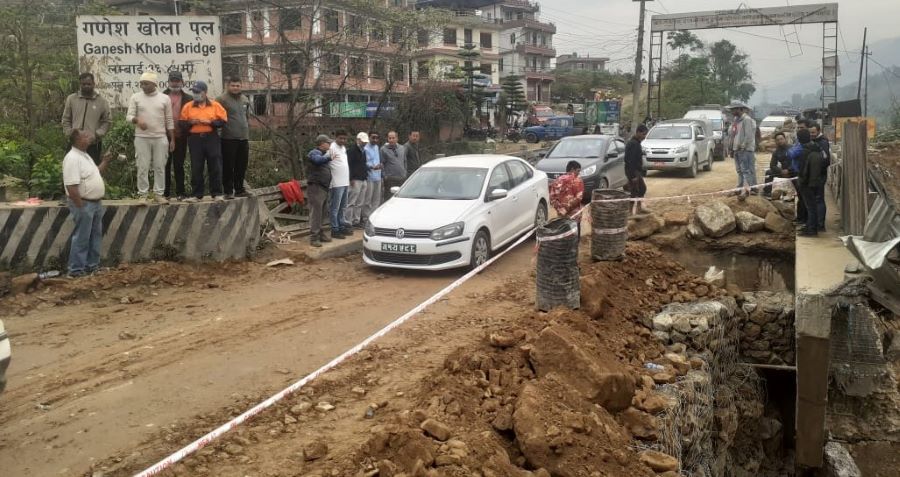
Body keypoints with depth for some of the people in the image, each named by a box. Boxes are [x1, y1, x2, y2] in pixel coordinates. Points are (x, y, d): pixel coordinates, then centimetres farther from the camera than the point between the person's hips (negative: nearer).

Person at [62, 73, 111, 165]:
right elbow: (66, 120, 11)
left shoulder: (102, 101, 3)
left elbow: (106, 121, 5)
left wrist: (98, 134, -9)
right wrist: (69, 134, -2)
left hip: (93, 144, -2)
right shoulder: (71, 99, 7)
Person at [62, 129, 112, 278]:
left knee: (95, 236, 17)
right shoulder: (73, 158, -20)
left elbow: (95, 175, 26)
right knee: (81, 238, -3)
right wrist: (81, 207, -24)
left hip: (95, 203, 10)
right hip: (83, 204, -10)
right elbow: (71, 186, -25)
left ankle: (92, 265, 27)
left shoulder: (85, 155, 12)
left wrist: (105, 163, 12)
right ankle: (76, 270, 5)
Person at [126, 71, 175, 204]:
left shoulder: (164, 98, 5)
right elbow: (129, 116, 0)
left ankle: (159, 193, 12)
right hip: (142, 138, -1)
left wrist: (172, 139, 5)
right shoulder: (135, 97, 3)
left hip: (161, 138, 1)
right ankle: (142, 194, 6)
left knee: (160, 167, 4)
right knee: (143, 167, 0)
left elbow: (169, 120, 7)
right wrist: (137, 120, -23)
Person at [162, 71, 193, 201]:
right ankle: (165, 192, 11)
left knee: (179, 165, 8)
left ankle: (180, 192, 13)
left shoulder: (188, 99, 5)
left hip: (181, 137, 0)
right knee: (166, 165, 5)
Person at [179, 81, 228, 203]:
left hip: (211, 138, -1)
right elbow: (183, 123, 8)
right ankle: (196, 195, 10)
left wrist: (210, 122, -13)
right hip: (195, 139, 1)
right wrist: (191, 122, -11)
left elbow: (222, 120, 0)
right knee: (196, 168, 3)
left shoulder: (215, 105, 5)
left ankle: (217, 194, 8)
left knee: (215, 167, 0)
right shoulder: (188, 106, 9)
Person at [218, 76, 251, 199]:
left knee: (242, 166, 9)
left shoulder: (245, 99, 15)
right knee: (228, 166, -1)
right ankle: (228, 191, 6)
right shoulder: (223, 99, -5)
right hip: (229, 138, -5)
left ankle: (239, 189, 19)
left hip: (243, 138, 5)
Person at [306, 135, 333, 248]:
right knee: (315, 212, -12)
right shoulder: (314, 153, -10)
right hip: (315, 187, -10)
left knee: (321, 213, 14)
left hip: (323, 187, 10)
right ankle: (313, 237, -12)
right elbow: (318, 160, -34)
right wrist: (330, 157, -44)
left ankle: (320, 234, 22)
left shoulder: (323, 154, 20)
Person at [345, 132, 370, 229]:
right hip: (355, 180, -9)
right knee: (351, 202, -8)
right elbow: (349, 165, -15)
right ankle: (347, 221, -5)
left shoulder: (363, 150, 19)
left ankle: (356, 221, 17)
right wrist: (351, 179, -20)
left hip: (363, 180, 9)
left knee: (360, 203, 10)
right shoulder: (352, 150, -8)